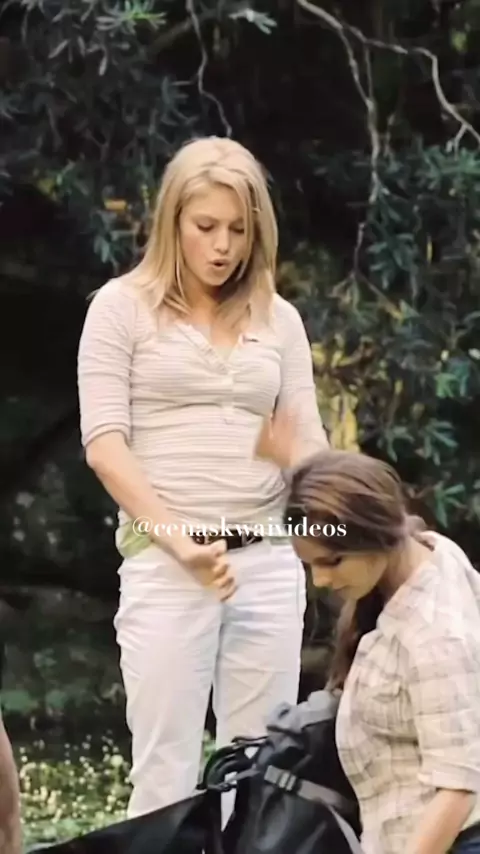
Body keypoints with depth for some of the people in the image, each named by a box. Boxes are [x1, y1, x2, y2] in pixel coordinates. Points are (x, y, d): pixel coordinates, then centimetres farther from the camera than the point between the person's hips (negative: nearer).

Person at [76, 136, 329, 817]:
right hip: (163, 564, -3)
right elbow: (104, 443, -5)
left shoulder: (279, 319, 13)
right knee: (167, 772, -4)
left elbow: (306, 440, 9)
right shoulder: (123, 306, 2)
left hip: (269, 562, 3)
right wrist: (178, 540, -15)